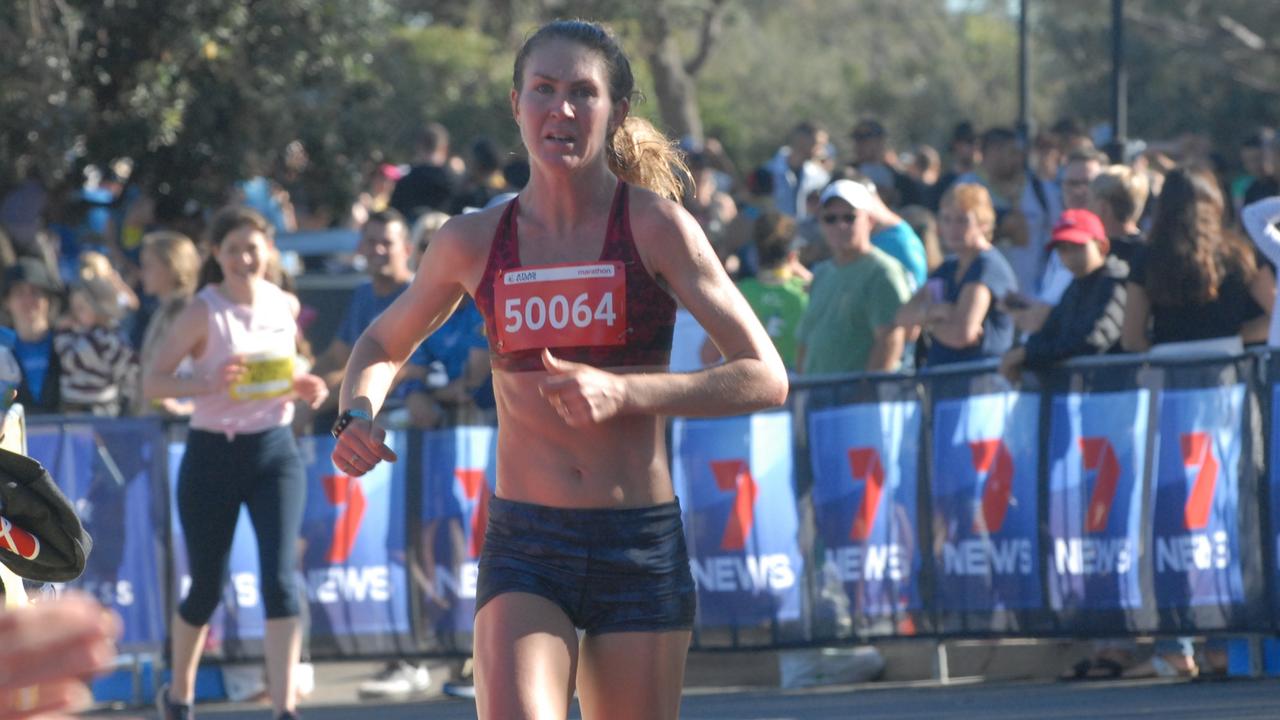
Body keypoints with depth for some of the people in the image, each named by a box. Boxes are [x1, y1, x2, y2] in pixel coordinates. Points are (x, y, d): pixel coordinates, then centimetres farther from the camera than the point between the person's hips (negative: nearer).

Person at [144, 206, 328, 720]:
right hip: (213, 455, -2)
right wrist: (209, 383, -27)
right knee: (206, 590, 7)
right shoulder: (204, 313, -9)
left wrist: (304, 388, 1)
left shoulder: (286, 306, 4)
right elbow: (152, 383, -12)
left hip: (274, 451, 2)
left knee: (280, 578, -14)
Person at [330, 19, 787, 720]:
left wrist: (623, 392, -19)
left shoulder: (655, 227, -4)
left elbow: (765, 378, -8)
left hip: (641, 551, -1)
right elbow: (381, 345, 22)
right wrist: (358, 417, -1)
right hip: (523, 548, 1)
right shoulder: (474, 241, 3)